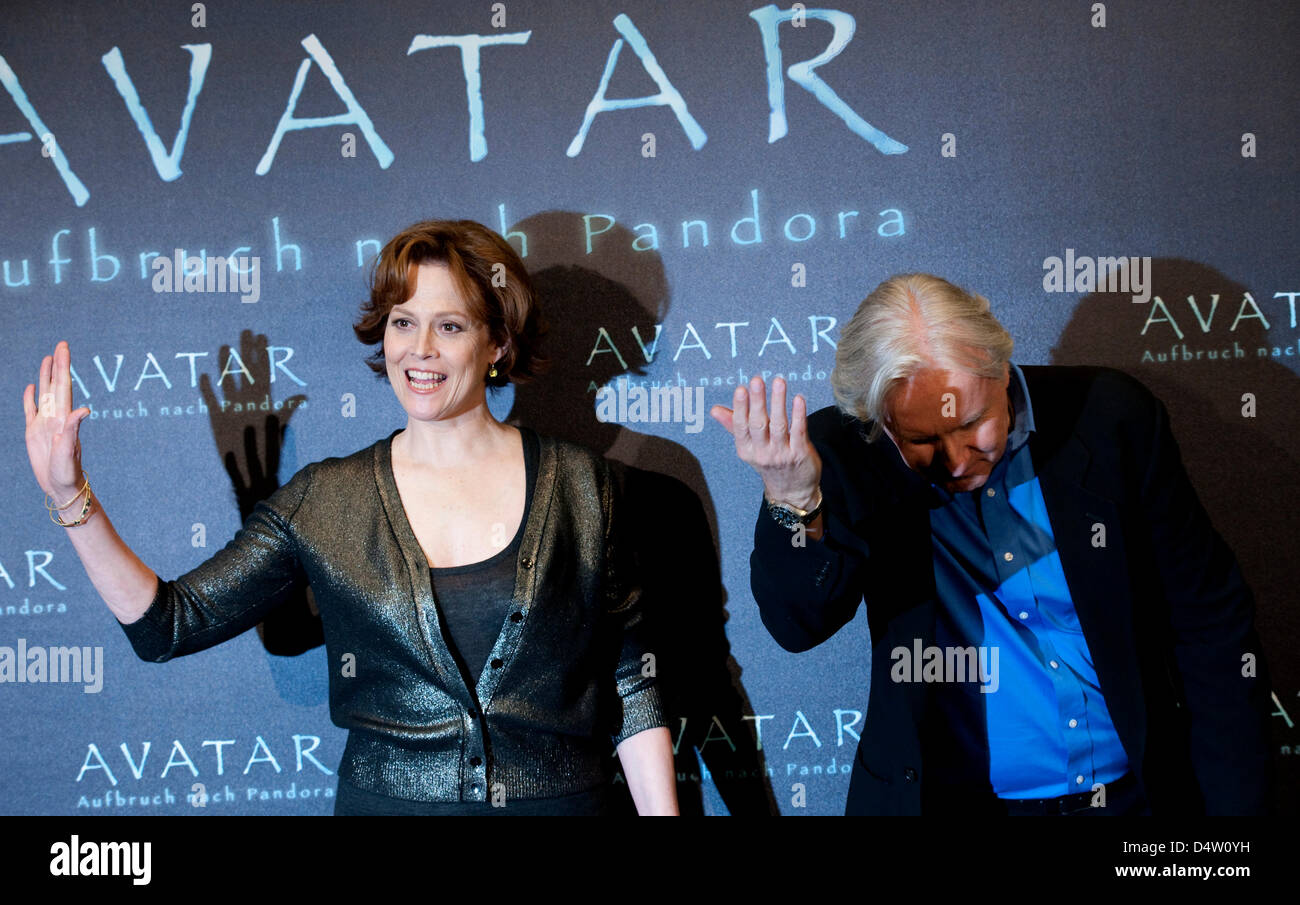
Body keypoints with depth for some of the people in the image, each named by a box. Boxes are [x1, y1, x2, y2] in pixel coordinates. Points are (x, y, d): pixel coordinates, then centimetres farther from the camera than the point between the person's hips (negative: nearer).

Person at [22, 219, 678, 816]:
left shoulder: (577, 485, -2)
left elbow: (630, 689, 1)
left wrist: (664, 813, -5)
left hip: (560, 797, 0)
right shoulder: (323, 500, -1)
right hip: (385, 799, 1)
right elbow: (167, 624, -4)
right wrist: (69, 496, -13)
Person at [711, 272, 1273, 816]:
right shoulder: (846, 452, -6)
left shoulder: (1111, 417, -5)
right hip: (954, 799, 1)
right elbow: (799, 625, -15)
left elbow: (1211, 623, 1)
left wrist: (1236, 803, -1)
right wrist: (793, 500, -33)